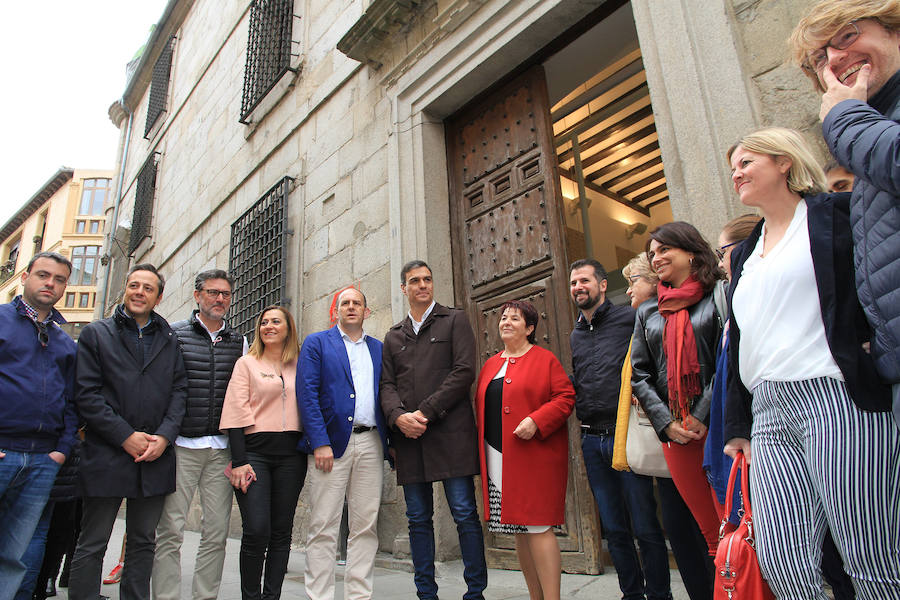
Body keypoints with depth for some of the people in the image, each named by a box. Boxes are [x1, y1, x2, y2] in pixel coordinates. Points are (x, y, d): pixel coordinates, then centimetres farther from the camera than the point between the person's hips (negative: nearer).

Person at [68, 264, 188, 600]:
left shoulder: (169, 339, 11)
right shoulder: (96, 334, 4)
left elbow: (179, 389, 5)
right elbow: (86, 393, -4)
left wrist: (165, 436, -9)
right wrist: (125, 436, -13)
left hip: (155, 458, 3)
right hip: (106, 457, -2)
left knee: (143, 543, 12)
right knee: (92, 545, 6)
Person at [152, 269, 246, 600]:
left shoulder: (239, 341, 12)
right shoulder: (173, 334, 4)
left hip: (222, 448, 3)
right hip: (181, 445, -2)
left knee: (217, 533, 6)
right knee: (170, 531, 1)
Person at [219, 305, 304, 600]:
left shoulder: (299, 366, 14)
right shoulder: (247, 363, 7)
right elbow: (236, 412, 0)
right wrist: (239, 461, -9)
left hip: (291, 455, 3)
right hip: (255, 451, -2)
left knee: (281, 531, 6)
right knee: (256, 531, -8)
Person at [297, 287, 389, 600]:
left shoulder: (378, 349, 16)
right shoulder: (316, 343, 6)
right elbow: (306, 394, -4)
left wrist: (391, 440, 3)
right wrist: (320, 443, -13)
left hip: (371, 442, 4)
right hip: (332, 441, -3)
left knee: (366, 526, 8)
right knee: (324, 527, 0)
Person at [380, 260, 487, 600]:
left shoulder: (454, 320, 7)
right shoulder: (393, 337, 19)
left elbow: (464, 372, -5)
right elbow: (386, 385, 11)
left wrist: (425, 412, -10)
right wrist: (398, 416, -10)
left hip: (450, 432, -4)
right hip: (408, 436, 4)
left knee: (465, 514, -1)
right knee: (418, 519, 9)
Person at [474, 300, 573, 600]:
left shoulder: (545, 359, 0)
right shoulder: (490, 365, 17)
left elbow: (566, 397, -7)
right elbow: (481, 406, 19)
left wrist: (536, 421, -20)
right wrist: (482, 451, 9)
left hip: (534, 455, -6)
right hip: (497, 459, 6)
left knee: (537, 525, -6)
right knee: (518, 530, 11)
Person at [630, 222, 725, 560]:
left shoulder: (718, 297, 2)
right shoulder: (647, 313, 16)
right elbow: (639, 375, 12)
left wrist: (703, 418, -11)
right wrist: (666, 423, 0)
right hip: (674, 432, 4)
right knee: (710, 531, 9)